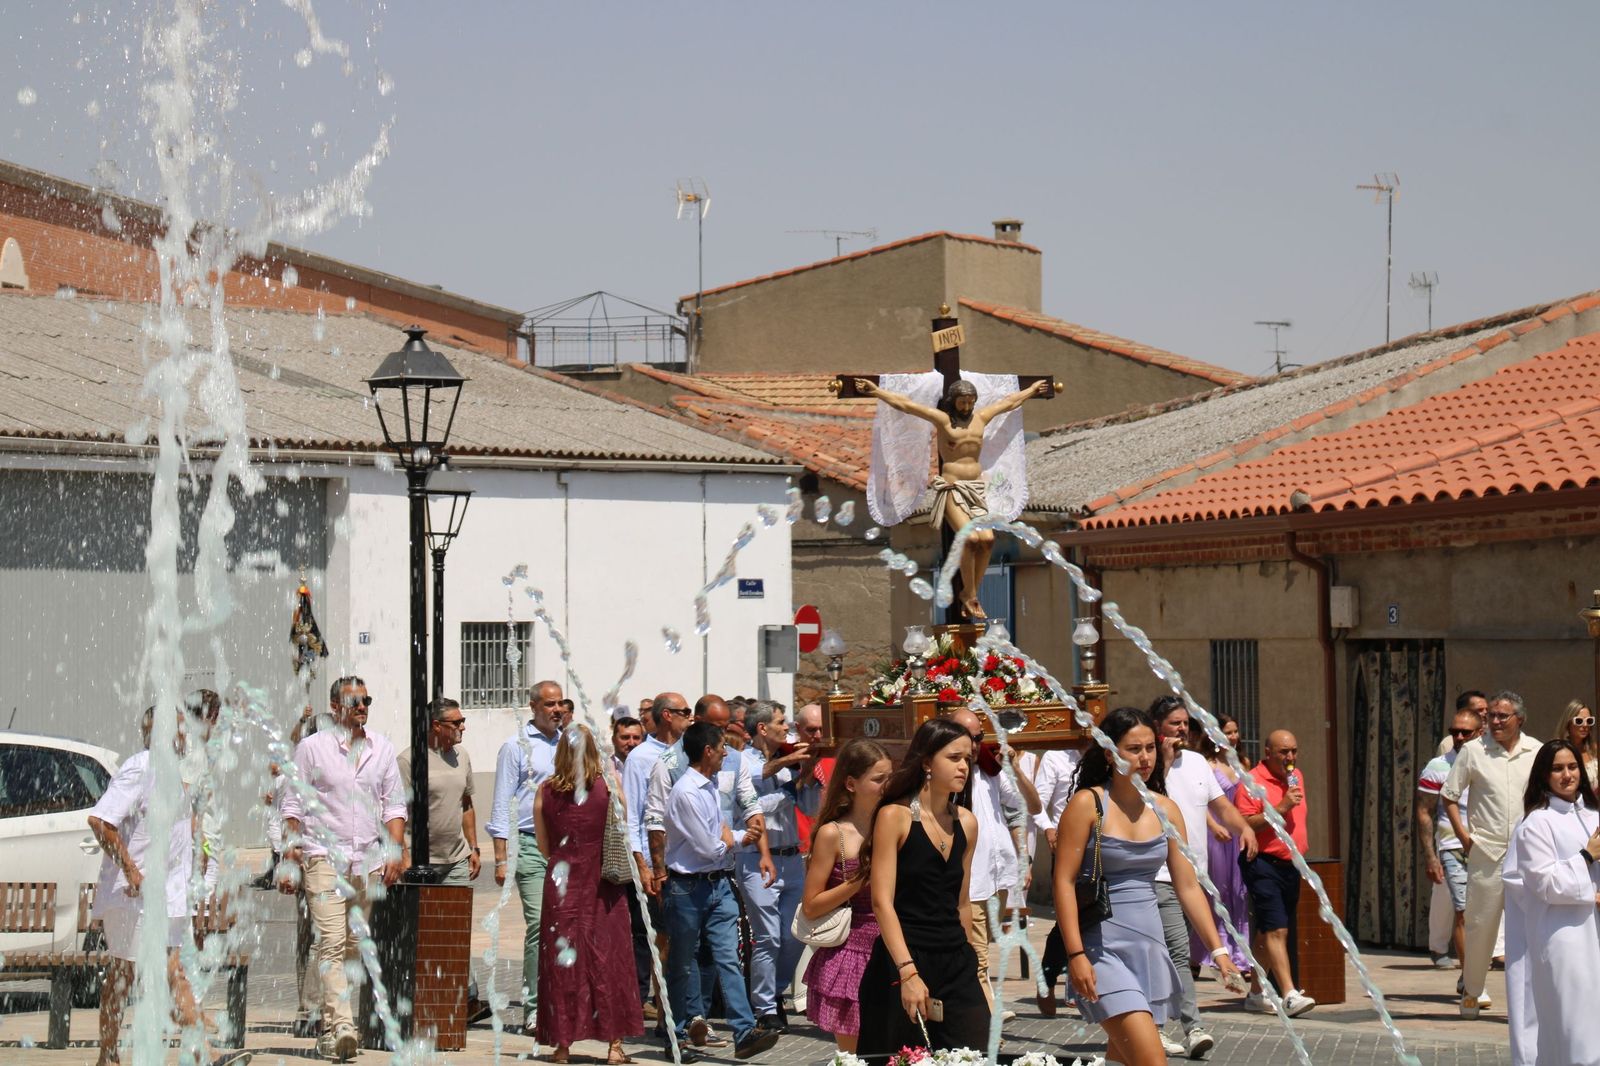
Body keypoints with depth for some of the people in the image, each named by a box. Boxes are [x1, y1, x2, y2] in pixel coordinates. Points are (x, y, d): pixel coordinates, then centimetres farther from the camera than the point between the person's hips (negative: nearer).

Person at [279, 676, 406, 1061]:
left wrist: (394, 849, 2)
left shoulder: (382, 748, 12)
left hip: (368, 860, 4)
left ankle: (330, 1028, 16)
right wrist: (290, 859, -3)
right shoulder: (312, 747, 2)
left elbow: (394, 805, 15)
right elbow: (293, 808, 3)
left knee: (354, 946, 6)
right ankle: (342, 1026, -24)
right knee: (331, 943, -15)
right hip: (324, 855, -4)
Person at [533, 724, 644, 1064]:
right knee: (608, 958, 4)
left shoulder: (545, 790, -2)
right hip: (603, 884, -1)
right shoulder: (608, 786, -6)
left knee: (561, 960, 6)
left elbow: (543, 845, 6)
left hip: (561, 883, 1)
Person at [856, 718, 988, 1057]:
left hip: (957, 965, 5)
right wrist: (908, 973, -24)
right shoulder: (895, 816, -7)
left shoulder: (966, 822, 10)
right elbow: (882, 902, -14)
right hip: (902, 960, -5)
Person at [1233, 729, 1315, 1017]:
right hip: (1264, 865, -8)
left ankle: (1257, 993, 19)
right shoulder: (1252, 782, -11)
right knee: (1276, 931, -15)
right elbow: (1244, 825, -17)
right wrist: (1281, 808, -22)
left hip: (1291, 864, 8)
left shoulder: (1297, 777, 15)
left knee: (1266, 933, 13)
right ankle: (1289, 994, -23)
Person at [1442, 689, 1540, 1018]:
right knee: (1480, 923, 3)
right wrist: (1463, 836, -2)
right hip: (1486, 852, -1)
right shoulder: (1473, 751, 1)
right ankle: (1471, 991, 17)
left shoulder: (1536, 752, 6)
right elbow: (1449, 796, 6)